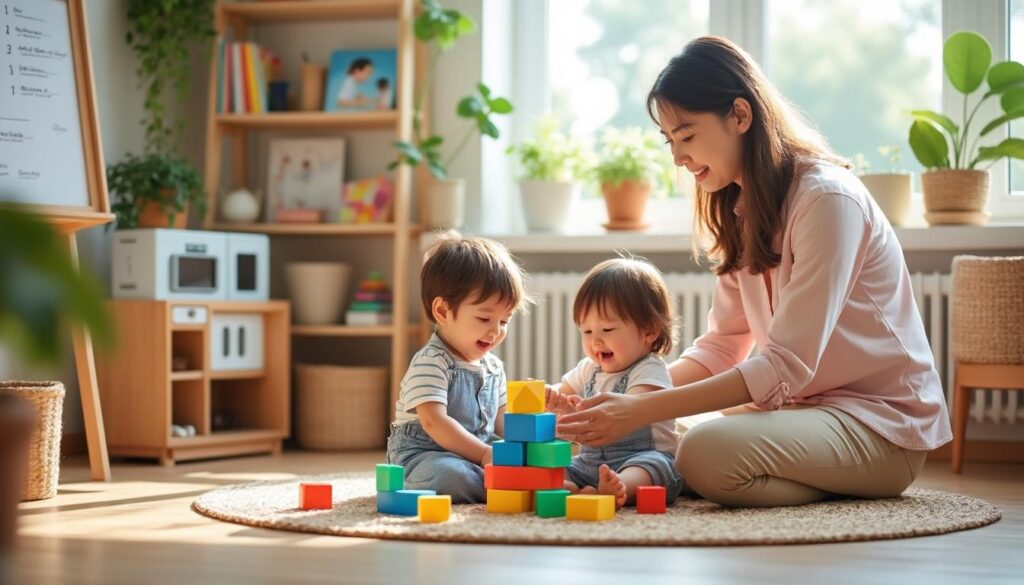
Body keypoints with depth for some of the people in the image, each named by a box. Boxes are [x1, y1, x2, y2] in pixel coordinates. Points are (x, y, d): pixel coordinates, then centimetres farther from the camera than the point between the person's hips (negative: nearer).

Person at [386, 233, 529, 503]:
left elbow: (501, 419, 20)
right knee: (449, 475, -41)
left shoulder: (493, 366, 14)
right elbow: (434, 423, -25)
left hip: (475, 455, 8)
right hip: (423, 455, -8)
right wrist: (484, 455, -29)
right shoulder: (430, 363, -15)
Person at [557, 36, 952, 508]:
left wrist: (642, 410, -30)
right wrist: (629, 397, -9)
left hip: (882, 421, -8)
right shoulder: (743, 210, 9)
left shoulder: (827, 199, -20)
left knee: (707, 453, -30)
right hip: (806, 403, 8)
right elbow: (722, 345, 8)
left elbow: (786, 366, -26)